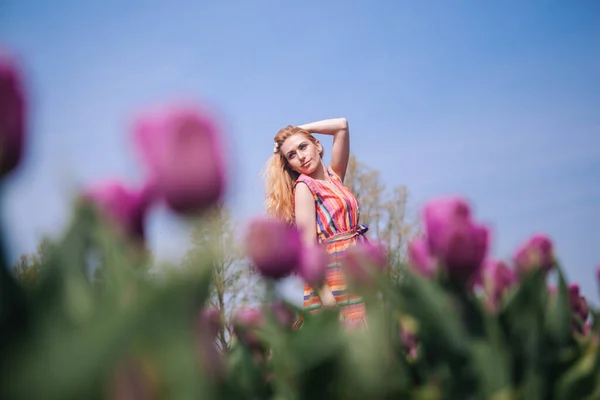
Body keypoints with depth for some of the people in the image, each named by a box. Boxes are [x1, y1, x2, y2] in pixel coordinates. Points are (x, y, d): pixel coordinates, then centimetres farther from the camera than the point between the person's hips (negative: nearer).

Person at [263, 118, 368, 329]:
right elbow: (308, 247, -13)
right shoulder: (304, 187, -4)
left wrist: (301, 129, 14)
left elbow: (341, 125, 17)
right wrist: (326, 297, -21)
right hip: (330, 275, -7)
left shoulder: (334, 176, 16)